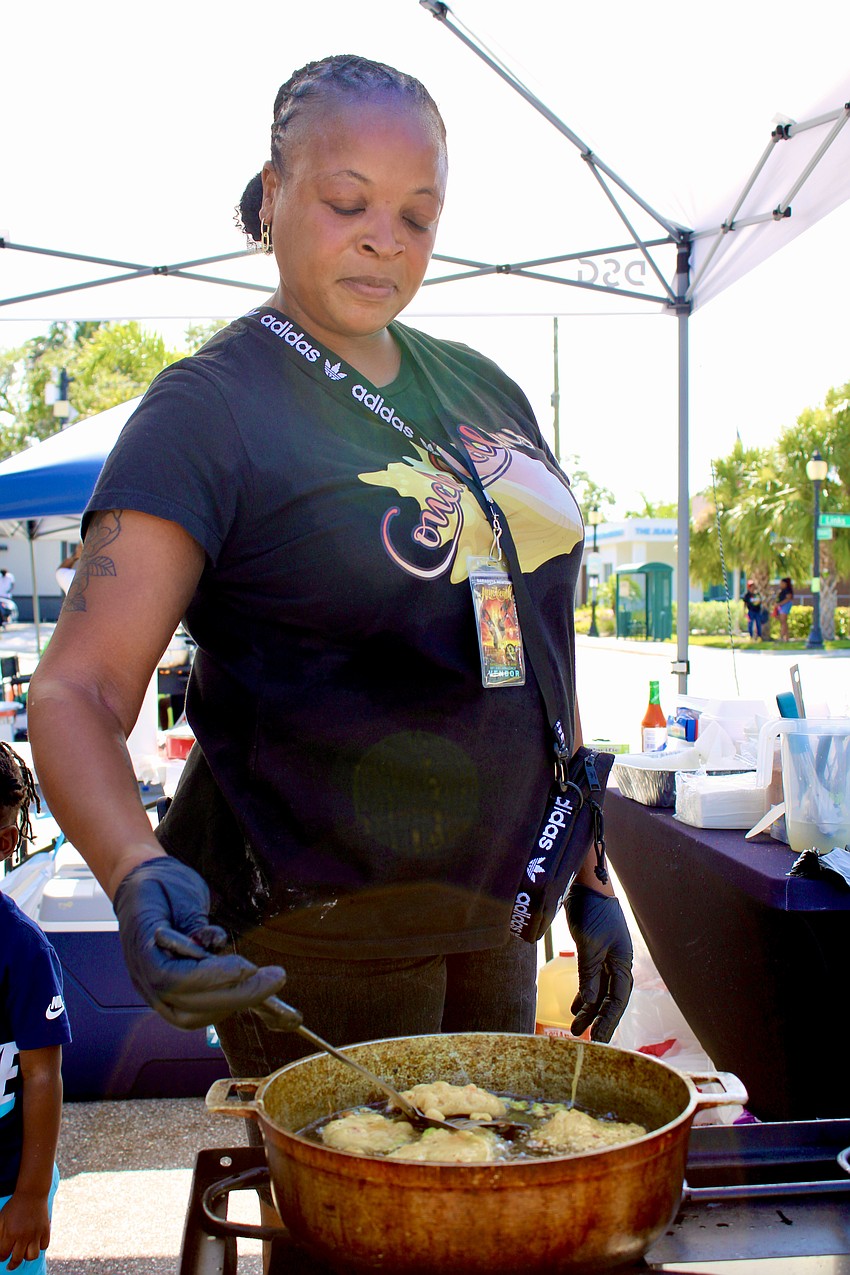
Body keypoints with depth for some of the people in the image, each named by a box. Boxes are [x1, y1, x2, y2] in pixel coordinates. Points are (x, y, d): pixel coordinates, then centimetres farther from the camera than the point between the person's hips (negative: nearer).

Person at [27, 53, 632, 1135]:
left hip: (490, 912, 6)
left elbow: (535, 651, 12)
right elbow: (77, 691, -18)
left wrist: (586, 879, 11)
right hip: (318, 933, -6)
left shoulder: (484, 390, 8)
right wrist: (138, 872, -37)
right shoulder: (208, 410, -11)